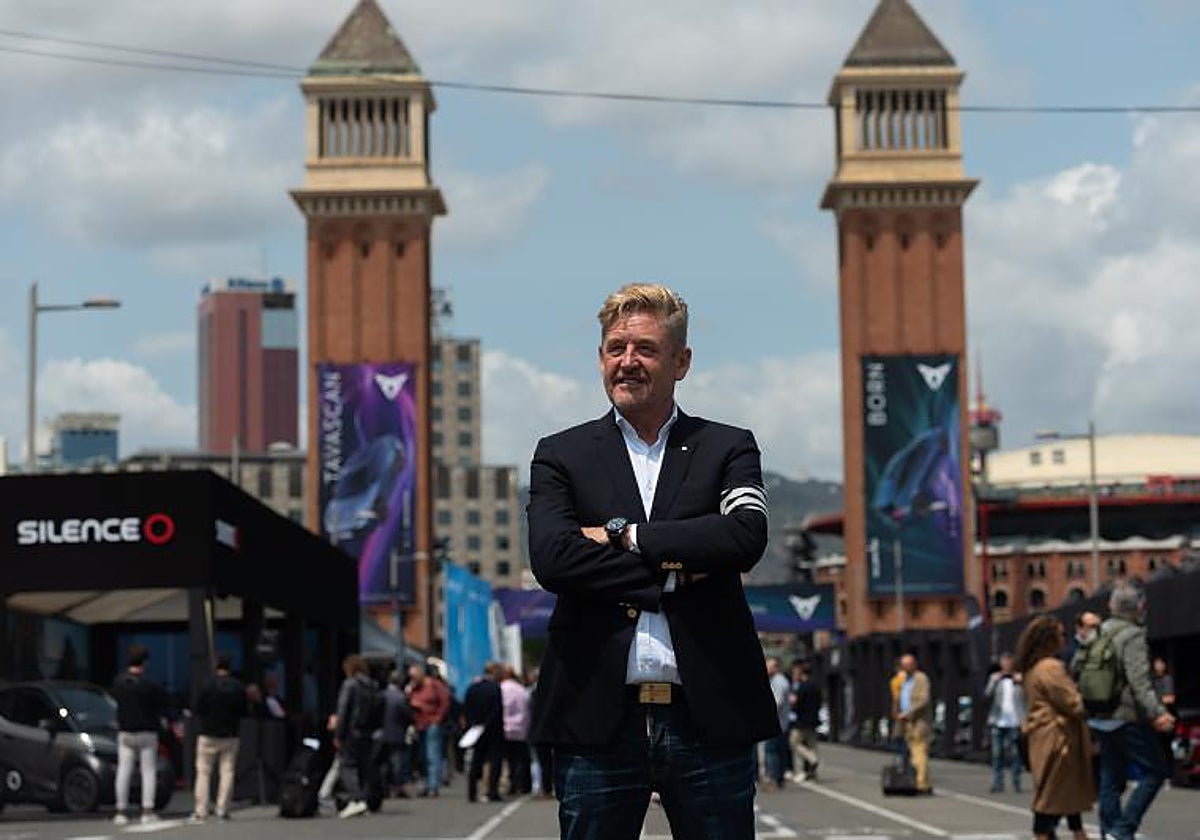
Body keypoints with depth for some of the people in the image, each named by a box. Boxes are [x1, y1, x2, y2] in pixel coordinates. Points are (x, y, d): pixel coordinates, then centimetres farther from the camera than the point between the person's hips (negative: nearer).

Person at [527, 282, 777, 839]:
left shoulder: (728, 448, 9)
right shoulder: (561, 455, 9)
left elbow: (746, 536, -11)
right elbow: (551, 558, -8)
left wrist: (625, 536, -9)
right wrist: (671, 573, -11)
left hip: (709, 717, 0)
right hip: (597, 719, 0)